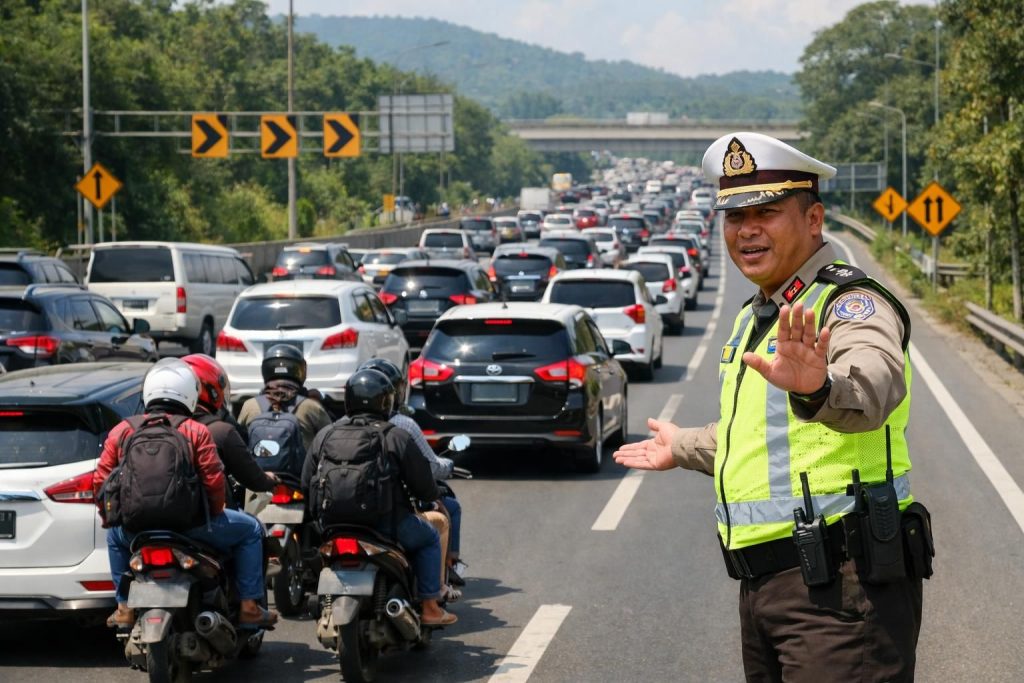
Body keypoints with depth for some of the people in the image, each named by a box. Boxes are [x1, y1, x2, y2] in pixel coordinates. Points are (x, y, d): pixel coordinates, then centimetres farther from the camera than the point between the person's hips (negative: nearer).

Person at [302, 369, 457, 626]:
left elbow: (307, 485, 8)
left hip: (334, 526, 5)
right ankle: (430, 608, 17)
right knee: (429, 537, 22)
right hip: (386, 525, -5)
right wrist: (433, 494, 18)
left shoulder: (324, 436, 5)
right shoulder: (397, 437, -8)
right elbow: (423, 486, -5)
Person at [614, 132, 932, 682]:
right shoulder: (754, 317, 19)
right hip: (763, 586, 9)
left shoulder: (852, 304, -12)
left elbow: (873, 383, -37)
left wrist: (819, 389, -59)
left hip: (838, 585, -9)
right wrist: (684, 447, 49)